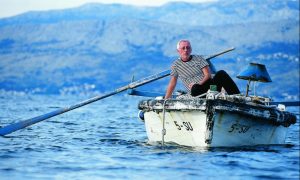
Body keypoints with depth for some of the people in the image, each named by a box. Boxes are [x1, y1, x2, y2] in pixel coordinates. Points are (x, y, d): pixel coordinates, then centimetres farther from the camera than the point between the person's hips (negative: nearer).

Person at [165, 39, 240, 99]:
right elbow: (172, 84, 13)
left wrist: (200, 84, -17)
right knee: (195, 89, -40)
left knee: (221, 74, -27)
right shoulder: (176, 65, 10)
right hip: (198, 92, -2)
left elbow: (208, 75, 2)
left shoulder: (198, 58, 11)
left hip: (210, 85, 2)